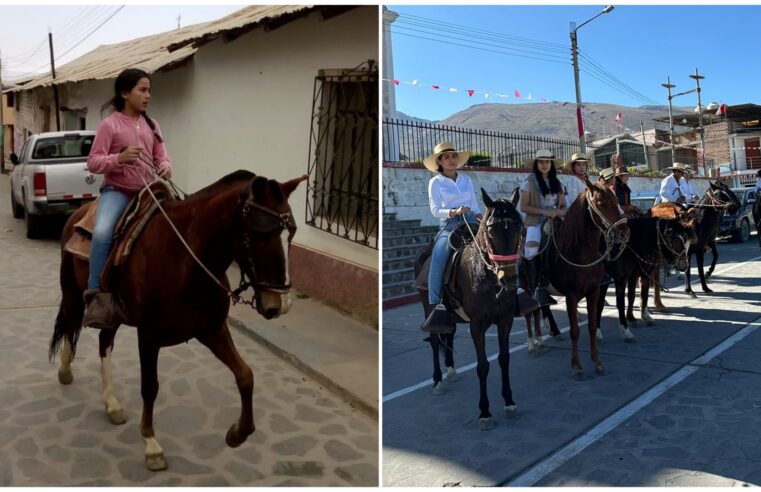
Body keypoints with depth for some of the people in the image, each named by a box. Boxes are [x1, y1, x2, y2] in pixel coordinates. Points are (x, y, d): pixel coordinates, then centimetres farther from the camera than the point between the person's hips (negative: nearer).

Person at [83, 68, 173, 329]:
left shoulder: (152, 125, 10)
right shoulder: (110, 124, -5)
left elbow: (161, 155, 11)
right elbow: (93, 162, -7)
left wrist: (165, 167, -13)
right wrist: (119, 158, -25)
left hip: (147, 191, 6)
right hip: (116, 190, -5)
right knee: (102, 233, -31)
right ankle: (96, 296, -22)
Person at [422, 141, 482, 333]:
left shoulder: (467, 179, 17)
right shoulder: (435, 182, 6)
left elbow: (475, 205, 16)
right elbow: (435, 210, -3)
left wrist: (481, 217, -5)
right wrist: (454, 212, -20)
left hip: (471, 221, 4)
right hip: (449, 224, -3)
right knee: (437, 260, -27)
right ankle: (436, 306, -27)